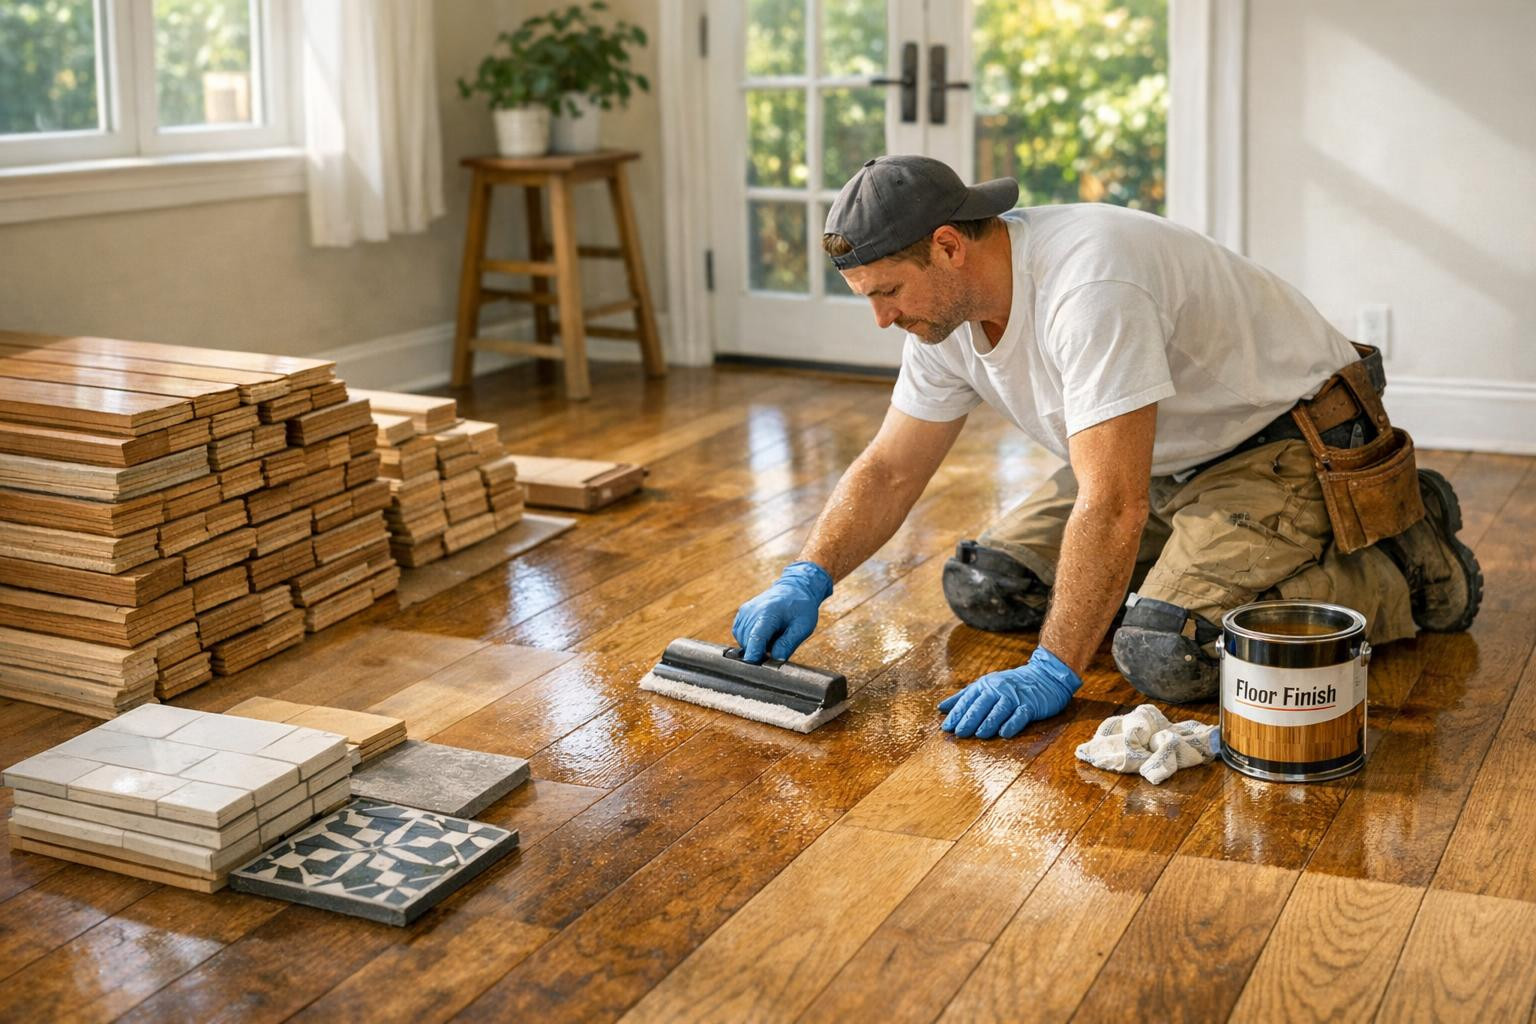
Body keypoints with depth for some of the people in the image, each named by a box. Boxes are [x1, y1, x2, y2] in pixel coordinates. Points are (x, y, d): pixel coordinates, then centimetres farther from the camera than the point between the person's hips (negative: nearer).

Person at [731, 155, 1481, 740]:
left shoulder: (1087, 284, -34)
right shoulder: (945, 308, -6)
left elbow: (1114, 506, -37)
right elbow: (888, 471, 2)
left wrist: (1052, 672, -34)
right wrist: (805, 582, -11)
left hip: (1288, 440, -8)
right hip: (1169, 458, 9)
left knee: (1165, 655, -27)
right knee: (982, 589, 1)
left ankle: (1413, 569, -4)